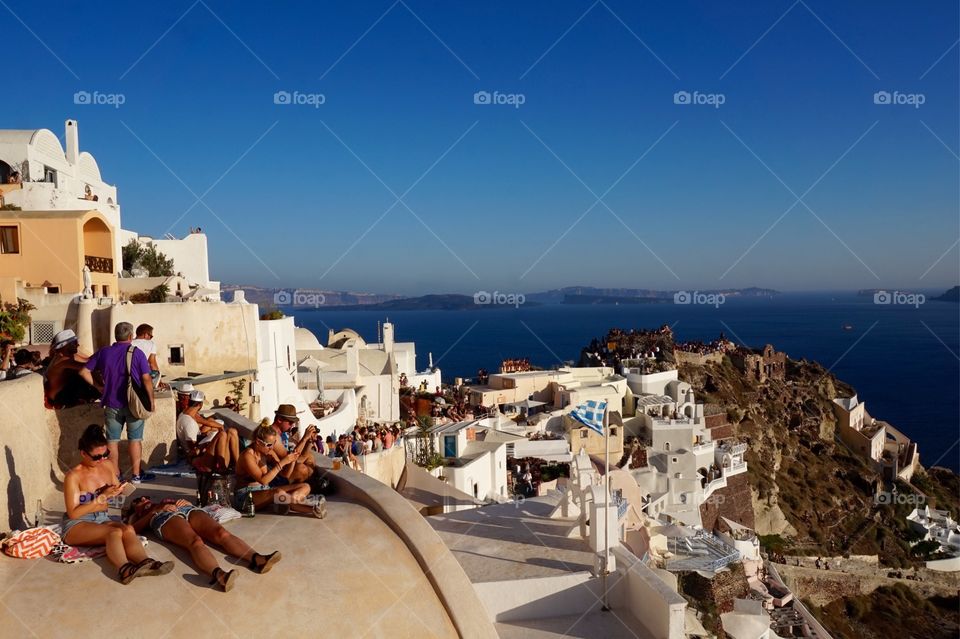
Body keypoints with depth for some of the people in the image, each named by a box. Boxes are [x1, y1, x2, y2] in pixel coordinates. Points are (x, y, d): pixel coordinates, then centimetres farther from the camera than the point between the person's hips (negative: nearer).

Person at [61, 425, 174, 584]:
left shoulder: (107, 465, 6)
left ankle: (145, 563, -55)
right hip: (77, 525, -5)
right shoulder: (73, 476, -12)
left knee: (127, 529, -30)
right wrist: (103, 496, -22)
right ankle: (124, 569, -61)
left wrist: (118, 490, -2)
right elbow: (73, 513, -16)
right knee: (115, 532, -36)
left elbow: (116, 488, 22)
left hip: (102, 520, 5)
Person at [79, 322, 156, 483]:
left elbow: (84, 372, 3)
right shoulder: (137, 353, -9)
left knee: (113, 440, 11)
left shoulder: (103, 352, 2)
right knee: (135, 439, 7)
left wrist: (97, 386, 10)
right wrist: (151, 400, -2)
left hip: (112, 405, 3)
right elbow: (147, 379, -11)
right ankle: (136, 475, 12)